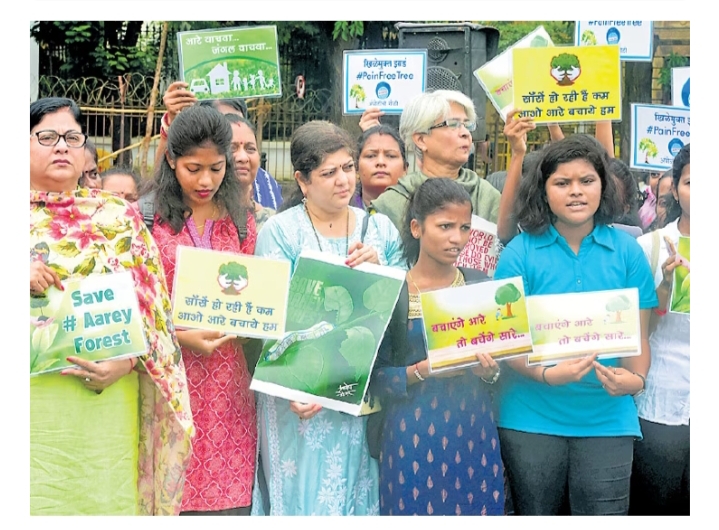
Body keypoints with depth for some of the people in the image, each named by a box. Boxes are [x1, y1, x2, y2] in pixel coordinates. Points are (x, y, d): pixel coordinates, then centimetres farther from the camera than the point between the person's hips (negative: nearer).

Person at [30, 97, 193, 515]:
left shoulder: (118, 216, 10)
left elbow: (151, 303, 4)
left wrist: (127, 360, -11)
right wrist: (20, 280, -14)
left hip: (107, 399, 1)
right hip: (35, 405, 0)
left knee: (106, 499, 2)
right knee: (36, 501, -2)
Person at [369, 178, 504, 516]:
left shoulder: (482, 286, 5)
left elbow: (503, 363, 9)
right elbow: (375, 378, -7)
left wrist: (489, 371, -11)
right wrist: (422, 371, -21)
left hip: (475, 430, 3)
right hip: (413, 435, -3)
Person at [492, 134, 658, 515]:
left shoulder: (627, 251, 1)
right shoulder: (520, 252, -4)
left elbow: (638, 336, 4)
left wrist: (636, 378, -17)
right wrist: (548, 375, -24)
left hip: (607, 417, 1)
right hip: (532, 416, -1)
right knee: (535, 515, 12)